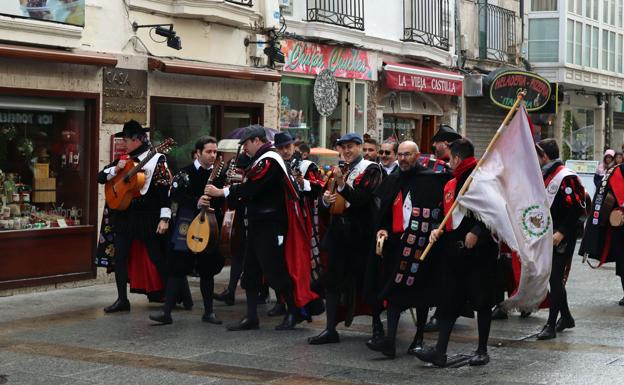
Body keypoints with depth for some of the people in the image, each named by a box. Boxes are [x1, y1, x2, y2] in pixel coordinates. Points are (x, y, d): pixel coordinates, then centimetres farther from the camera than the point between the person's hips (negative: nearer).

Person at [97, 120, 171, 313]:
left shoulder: (156, 159, -8)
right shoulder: (124, 160, 11)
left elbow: (165, 189, -13)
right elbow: (101, 177, 11)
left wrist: (164, 218, -19)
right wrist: (115, 169, -9)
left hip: (147, 217, -6)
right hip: (123, 214, 6)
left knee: (157, 257, -1)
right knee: (120, 257, 5)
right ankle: (122, 300, 13)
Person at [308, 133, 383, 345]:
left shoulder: (371, 170, -5)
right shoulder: (339, 169, 15)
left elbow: (362, 199, -17)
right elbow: (326, 199, 15)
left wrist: (342, 184, -26)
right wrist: (325, 199, -7)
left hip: (360, 234, -6)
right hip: (338, 232, 6)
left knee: (365, 280, 3)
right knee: (332, 281, 3)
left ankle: (377, 324, 19)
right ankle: (330, 329, 5)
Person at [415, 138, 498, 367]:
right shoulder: (450, 185, 16)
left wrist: (477, 232, -24)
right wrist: (438, 230, 4)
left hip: (480, 250, -7)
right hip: (454, 251, 7)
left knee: (482, 301, 4)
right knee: (449, 301, 4)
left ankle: (482, 351, 15)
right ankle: (440, 351, 5)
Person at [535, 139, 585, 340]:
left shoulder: (566, 177, -15)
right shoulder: (545, 176, 14)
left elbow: (576, 209, -20)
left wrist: (561, 232, -24)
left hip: (561, 239, -9)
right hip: (547, 237, 9)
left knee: (556, 280, -7)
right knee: (554, 278, 15)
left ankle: (551, 325, -3)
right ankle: (566, 317, 29)